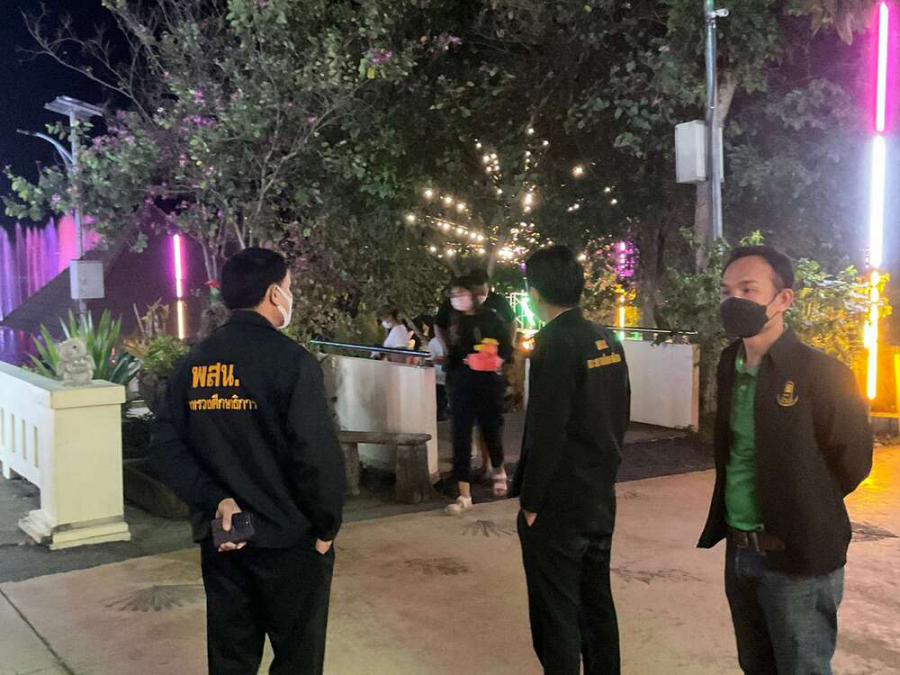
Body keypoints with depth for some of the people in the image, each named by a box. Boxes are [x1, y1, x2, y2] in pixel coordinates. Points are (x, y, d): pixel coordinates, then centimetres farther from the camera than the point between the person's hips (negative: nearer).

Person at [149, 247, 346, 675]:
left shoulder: (196, 362, 3)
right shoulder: (290, 361, -15)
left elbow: (165, 449, 0)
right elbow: (319, 455, -21)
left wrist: (216, 500, -5)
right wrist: (326, 528, -8)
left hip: (221, 538, 6)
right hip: (289, 541, -5)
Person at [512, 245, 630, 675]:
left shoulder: (556, 344, -20)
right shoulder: (608, 342, 4)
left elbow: (546, 433, -21)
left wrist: (530, 502, -12)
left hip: (557, 506, -8)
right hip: (601, 499, 8)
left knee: (556, 616, 3)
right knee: (597, 604, 19)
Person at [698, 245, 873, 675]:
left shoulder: (821, 373, -15)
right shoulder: (730, 366, 6)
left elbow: (852, 462, -9)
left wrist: (797, 515, 1)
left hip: (798, 557, -7)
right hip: (740, 550, 7)